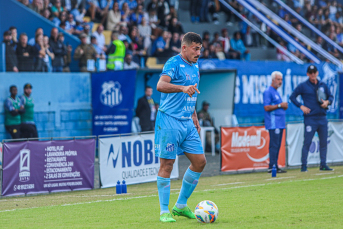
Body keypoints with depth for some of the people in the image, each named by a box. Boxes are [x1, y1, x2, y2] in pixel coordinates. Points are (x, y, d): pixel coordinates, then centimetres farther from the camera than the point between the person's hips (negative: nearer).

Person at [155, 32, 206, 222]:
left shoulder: (194, 67, 15)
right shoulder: (174, 63, -11)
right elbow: (161, 85, -29)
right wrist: (183, 88, -43)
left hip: (187, 123, 8)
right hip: (169, 121, -8)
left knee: (199, 161, 5)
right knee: (167, 164, -5)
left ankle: (181, 206, 17)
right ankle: (164, 212, 1)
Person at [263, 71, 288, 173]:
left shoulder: (276, 92, 22)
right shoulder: (268, 91, -8)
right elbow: (267, 108, -16)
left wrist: (284, 106, 9)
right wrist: (280, 105, -15)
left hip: (280, 124, 10)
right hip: (273, 123, -10)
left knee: (277, 146, 8)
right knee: (274, 145, -12)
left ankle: (275, 166, 9)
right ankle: (272, 167, -13)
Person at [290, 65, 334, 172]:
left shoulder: (323, 85, 13)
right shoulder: (303, 86, 1)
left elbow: (331, 96, 20)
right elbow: (292, 97, 3)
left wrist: (327, 102, -2)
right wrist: (301, 106, -8)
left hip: (322, 118, 4)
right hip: (310, 118, -4)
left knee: (323, 142, 5)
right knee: (307, 142, -7)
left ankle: (323, 165, 11)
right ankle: (304, 166, -5)